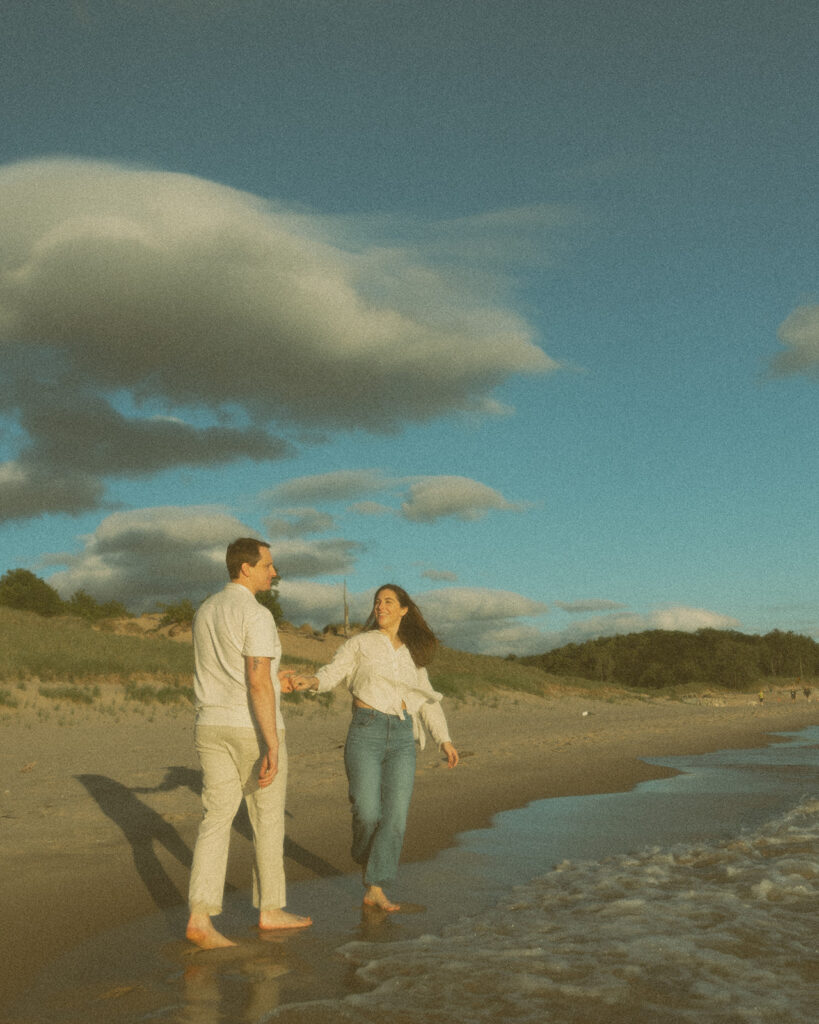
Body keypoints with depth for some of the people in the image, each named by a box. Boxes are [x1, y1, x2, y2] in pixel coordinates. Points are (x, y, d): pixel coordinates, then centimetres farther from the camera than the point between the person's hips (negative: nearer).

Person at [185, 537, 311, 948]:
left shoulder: (204, 612, 12)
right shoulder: (257, 615, -15)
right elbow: (259, 683, -23)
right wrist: (273, 747, -23)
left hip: (212, 728, 7)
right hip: (255, 729, -7)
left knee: (216, 821, 3)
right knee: (269, 821, 10)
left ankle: (200, 918, -8)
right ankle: (271, 909, 22)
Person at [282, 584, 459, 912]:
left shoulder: (412, 654, 15)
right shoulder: (360, 644, 4)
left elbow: (426, 699, 20)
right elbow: (331, 673, -9)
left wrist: (444, 739, 15)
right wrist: (307, 681, -31)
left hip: (402, 738, 3)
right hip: (366, 733, -3)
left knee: (395, 815, -7)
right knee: (367, 813, -7)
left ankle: (375, 889, 1)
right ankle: (365, 857, 26)